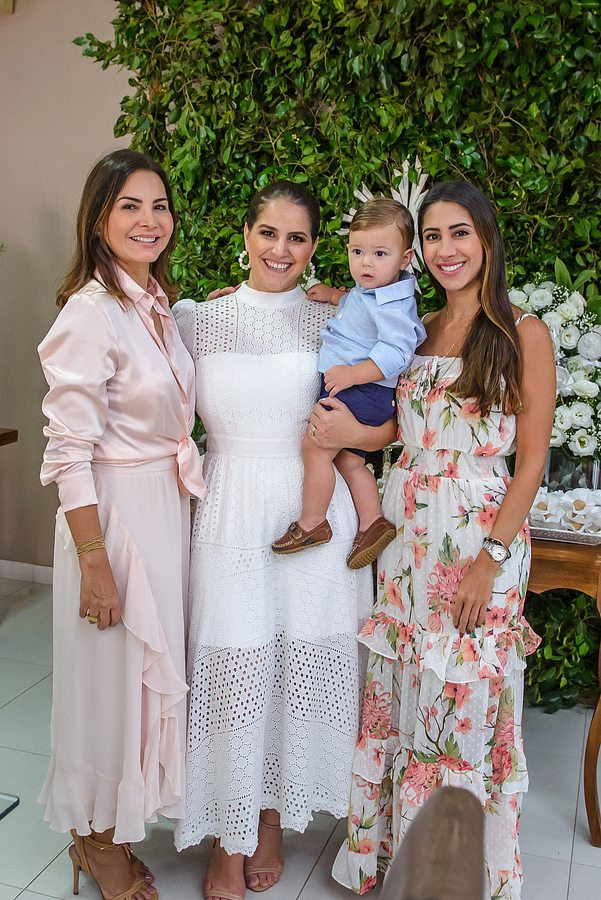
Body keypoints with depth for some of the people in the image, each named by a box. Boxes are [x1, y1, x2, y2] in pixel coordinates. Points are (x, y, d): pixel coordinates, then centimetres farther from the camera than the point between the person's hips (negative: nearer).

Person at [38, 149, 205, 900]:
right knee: (112, 673, 7)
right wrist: (94, 563, -19)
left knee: (151, 665, 19)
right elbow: (69, 453, -19)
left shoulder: (159, 303, 8)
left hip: (168, 503, 8)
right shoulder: (90, 312, -18)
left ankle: (114, 823, 42)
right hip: (113, 511, -8)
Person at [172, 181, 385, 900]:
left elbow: (391, 423, 6)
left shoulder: (333, 323, 5)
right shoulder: (198, 319, 5)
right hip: (231, 512, 0)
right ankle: (228, 839, 25)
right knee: (232, 668, 3)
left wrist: (345, 431, -10)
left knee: (299, 666, 9)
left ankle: (273, 819, 34)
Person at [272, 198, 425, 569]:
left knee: (314, 445, -11)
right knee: (349, 459, 14)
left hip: (364, 392, -11)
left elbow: (394, 353, -28)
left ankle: (312, 524, 2)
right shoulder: (366, 292, 12)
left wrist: (353, 373, -32)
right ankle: (373, 522, 22)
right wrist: (332, 294, 21)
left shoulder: (392, 306, -19)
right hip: (345, 386, 11)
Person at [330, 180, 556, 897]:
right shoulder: (416, 331, 10)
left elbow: (532, 460, -8)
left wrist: (491, 557, -14)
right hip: (406, 535, 5)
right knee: (395, 697, 12)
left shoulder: (523, 334, -5)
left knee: (463, 704, 6)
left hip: (482, 539, -4)